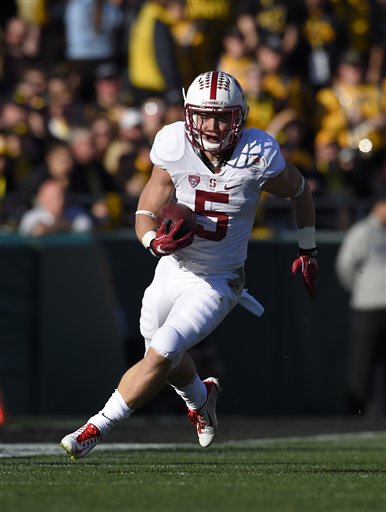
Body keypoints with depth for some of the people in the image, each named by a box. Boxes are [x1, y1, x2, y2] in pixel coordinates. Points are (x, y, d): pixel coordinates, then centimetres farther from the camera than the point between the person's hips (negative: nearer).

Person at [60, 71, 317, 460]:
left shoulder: (258, 156, -18)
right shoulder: (175, 149, -15)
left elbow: (299, 191, 3)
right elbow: (145, 215, -8)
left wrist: (308, 251, 15)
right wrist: (156, 241, -32)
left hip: (217, 283, -3)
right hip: (172, 269, 3)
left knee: (160, 355, -20)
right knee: (166, 359, 21)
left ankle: (97, 427, -7)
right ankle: (200, 396, 56)